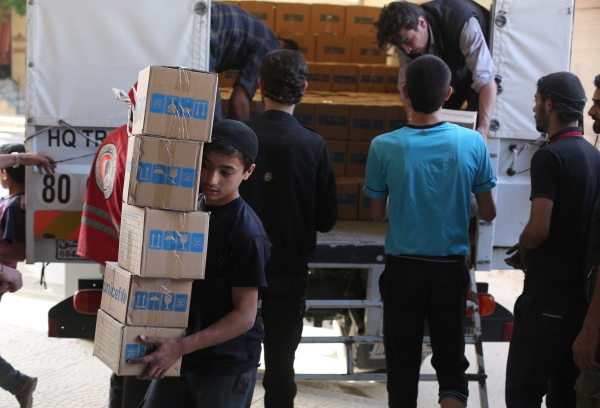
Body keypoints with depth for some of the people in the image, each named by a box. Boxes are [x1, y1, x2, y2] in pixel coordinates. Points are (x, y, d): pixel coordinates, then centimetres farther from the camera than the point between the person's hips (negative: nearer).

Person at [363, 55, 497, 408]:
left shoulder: (384, 147, -12)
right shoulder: (472, 143, -10)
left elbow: (377, 214, -1)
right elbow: (489, 213, -2)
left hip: (403, 269, 0)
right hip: (451, 271, 0)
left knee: (403, 366, 12)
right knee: (452, 362, 11)